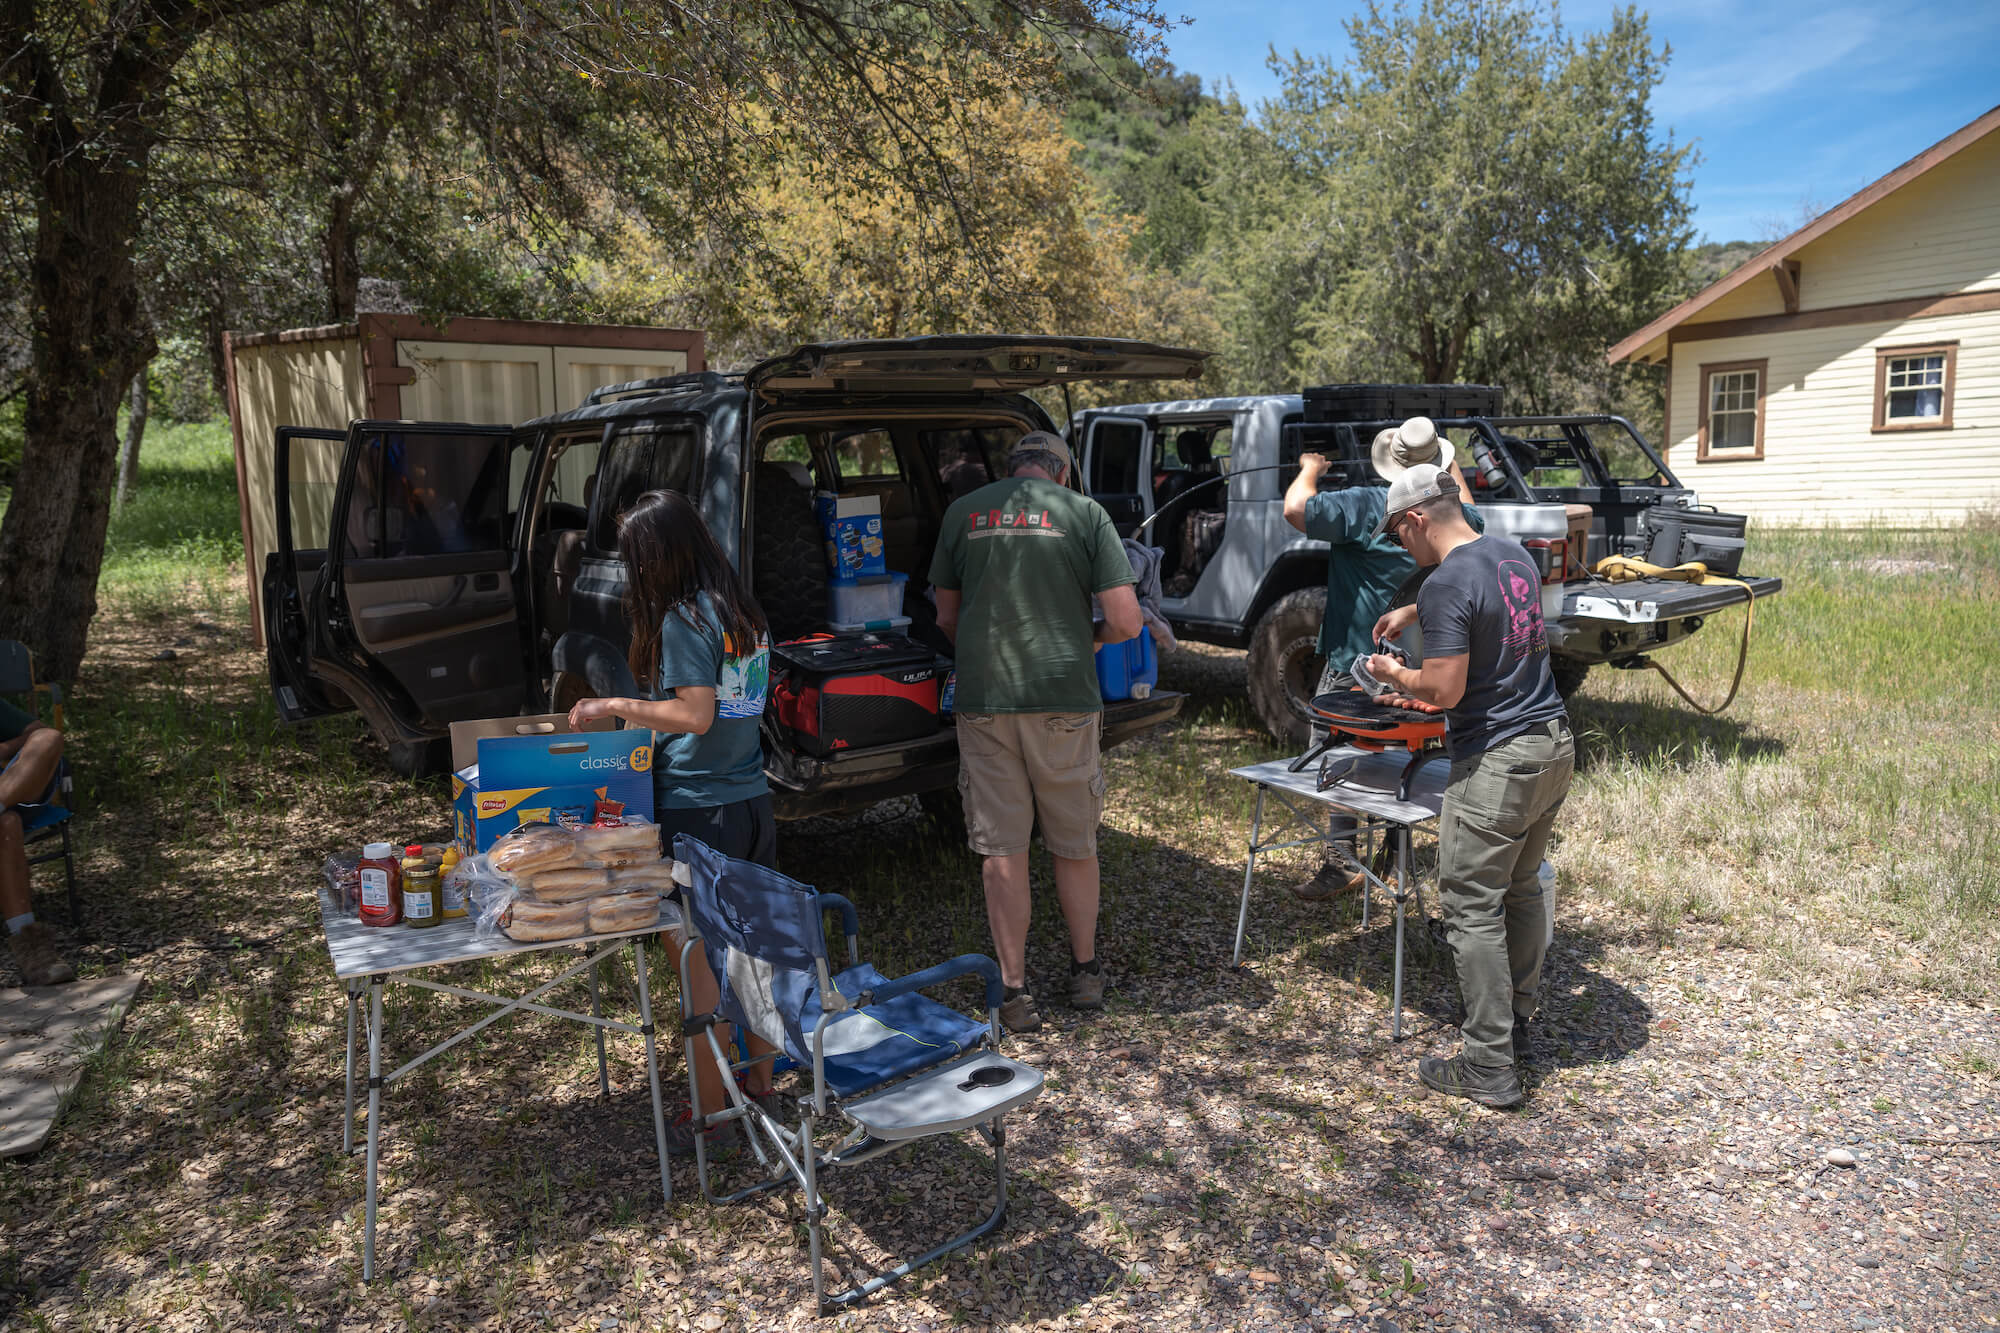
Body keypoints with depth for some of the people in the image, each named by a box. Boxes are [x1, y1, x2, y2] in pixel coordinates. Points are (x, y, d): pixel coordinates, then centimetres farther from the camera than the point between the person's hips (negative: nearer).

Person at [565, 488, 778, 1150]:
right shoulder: (742, 609, 11)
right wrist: (646, 716, 21)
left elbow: (696, 716, -21)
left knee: (699, 959, 0)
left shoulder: (684, 617, -15)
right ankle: (761, 1078, 32)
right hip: (752, 800, 9)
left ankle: (710, 1115, 9)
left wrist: (616, 706, -12)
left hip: (697, 811, -9)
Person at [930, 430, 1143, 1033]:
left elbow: (947, 617, 15)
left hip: (983, 697, 1)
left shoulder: (963, 512, 8)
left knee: (1003, 850, 8)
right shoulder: (1084, 512, 1)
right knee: (1074, 843, 16)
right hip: (1064, 698, -1)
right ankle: (1086, 972, 29)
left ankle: (1015, 993, 13)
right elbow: (1126, 620, -4)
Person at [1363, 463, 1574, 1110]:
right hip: (1554, 746, 9)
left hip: (1496, 765, -9)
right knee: (1522, 890, 20)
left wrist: (1394, 674, -3)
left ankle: (1490, 1068, 5)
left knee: (1473, 909, -1)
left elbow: (1446, 689, -21)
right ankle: (1515, 1025, 32)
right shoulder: (1514, 555, 9)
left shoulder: (1446, 584, -18)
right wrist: (1411, 612, 34)